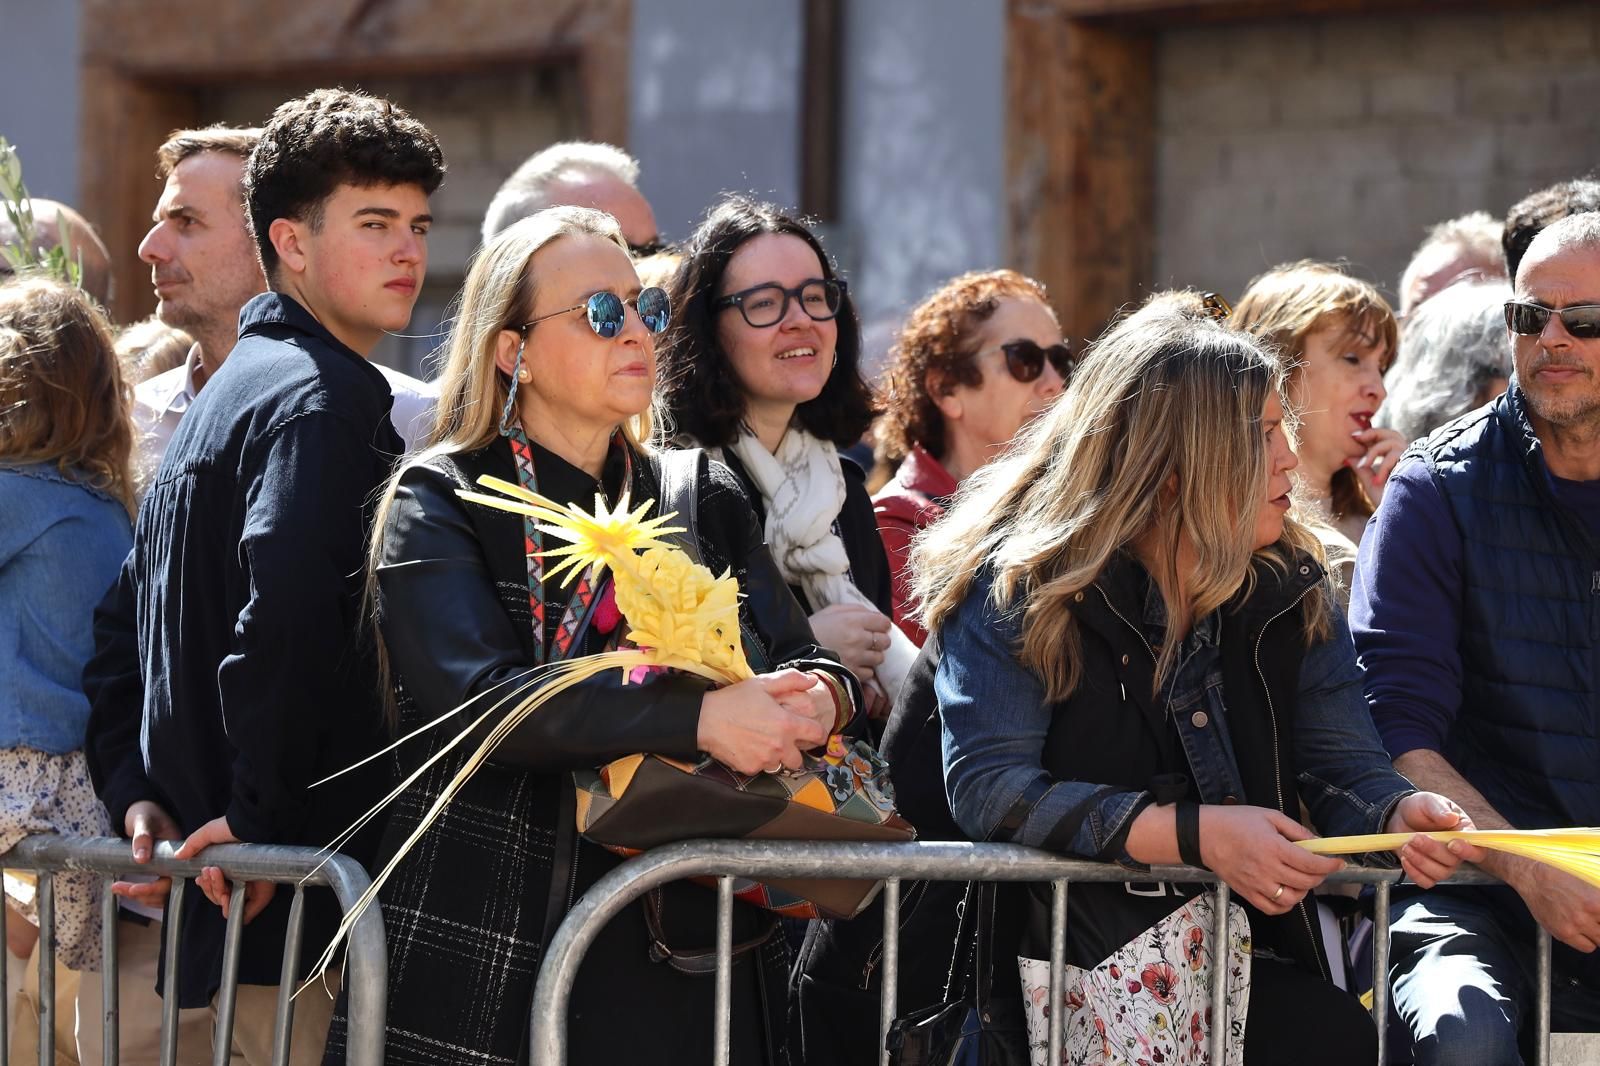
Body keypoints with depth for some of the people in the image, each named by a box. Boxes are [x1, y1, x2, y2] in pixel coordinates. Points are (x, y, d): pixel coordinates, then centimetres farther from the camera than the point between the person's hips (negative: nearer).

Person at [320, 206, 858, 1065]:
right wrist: (698, 718, -27)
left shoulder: (706, 500, 14)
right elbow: (478, 696, -18)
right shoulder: (441, 502, -2)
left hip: (687, 955, 4)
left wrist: (818, 694, -20)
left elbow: (798, 657, 5)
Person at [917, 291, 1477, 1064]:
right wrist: (1198, 834, -23)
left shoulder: (1289, 587, 11)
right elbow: (988, 787, -16)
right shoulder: (1017, 581, -6)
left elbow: (1342, 767, 10)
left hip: (1259, 958, 5)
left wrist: (1397, 812, -16)